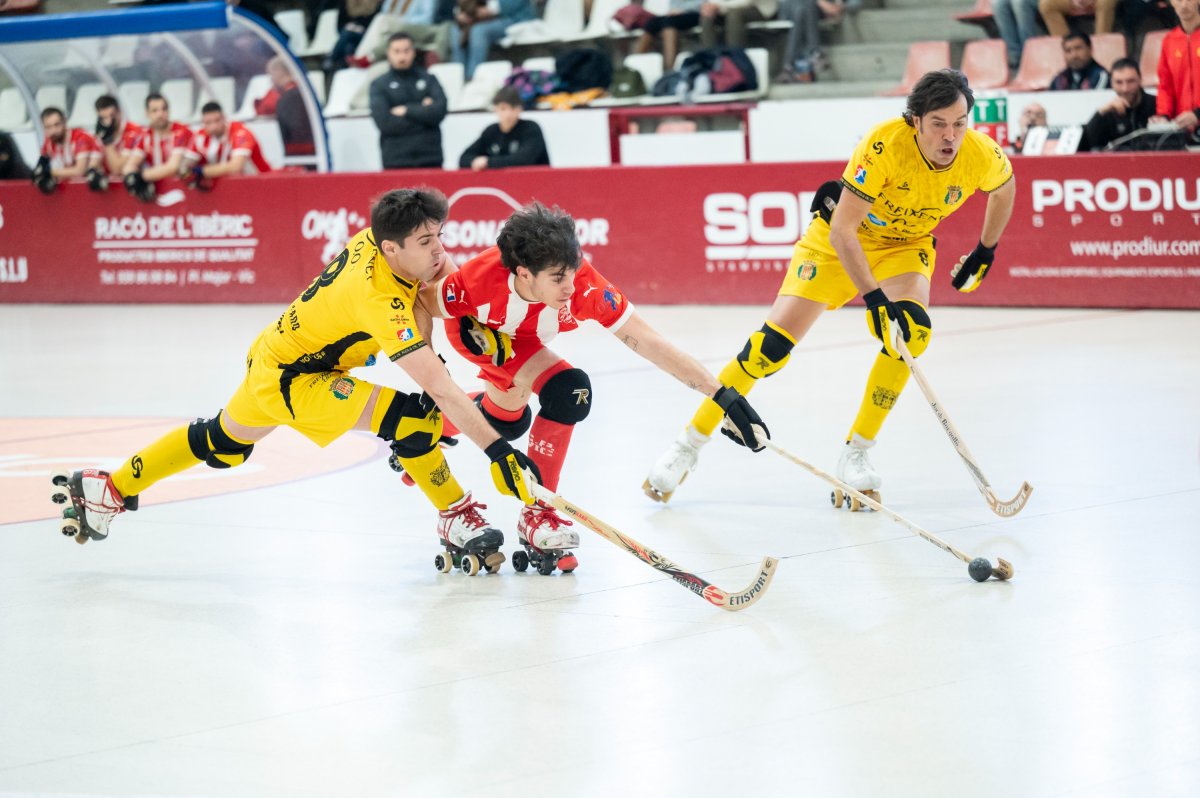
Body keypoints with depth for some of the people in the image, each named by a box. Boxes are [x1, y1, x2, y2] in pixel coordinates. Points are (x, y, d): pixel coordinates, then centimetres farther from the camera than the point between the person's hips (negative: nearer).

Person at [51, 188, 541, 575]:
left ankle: (111, 490, 45)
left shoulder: (376, 237, -13)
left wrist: (424, 353, -2)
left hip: (272, 352, 9)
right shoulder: (377, 298, -36)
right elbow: (438, 387, -40)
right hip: (290, 379, -9)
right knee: (409, 417, -24)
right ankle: (457, 521, -8)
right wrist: (496, 448, -42)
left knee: (223, 445, 30)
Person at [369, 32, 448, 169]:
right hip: (396, 163, -1)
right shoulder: (379, 85, 6)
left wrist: (407, 111, -7)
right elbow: (385, 123, -8)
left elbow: (439, 111, -4)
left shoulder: (428, 79, 11)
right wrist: (422, 110, -5)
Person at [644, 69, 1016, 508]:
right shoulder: (884, 144, -35)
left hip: (906, 245, 3)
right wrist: (874, 298, -40)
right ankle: (688, 445, 5)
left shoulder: (981, 155, -23)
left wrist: (986, 251, 13)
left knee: (912, 331, -26)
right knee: (774, 342, -10)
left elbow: (1005, 187, 4)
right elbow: (841, 232, -33)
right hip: (840, 238, -3)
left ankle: (855, 455, -12)